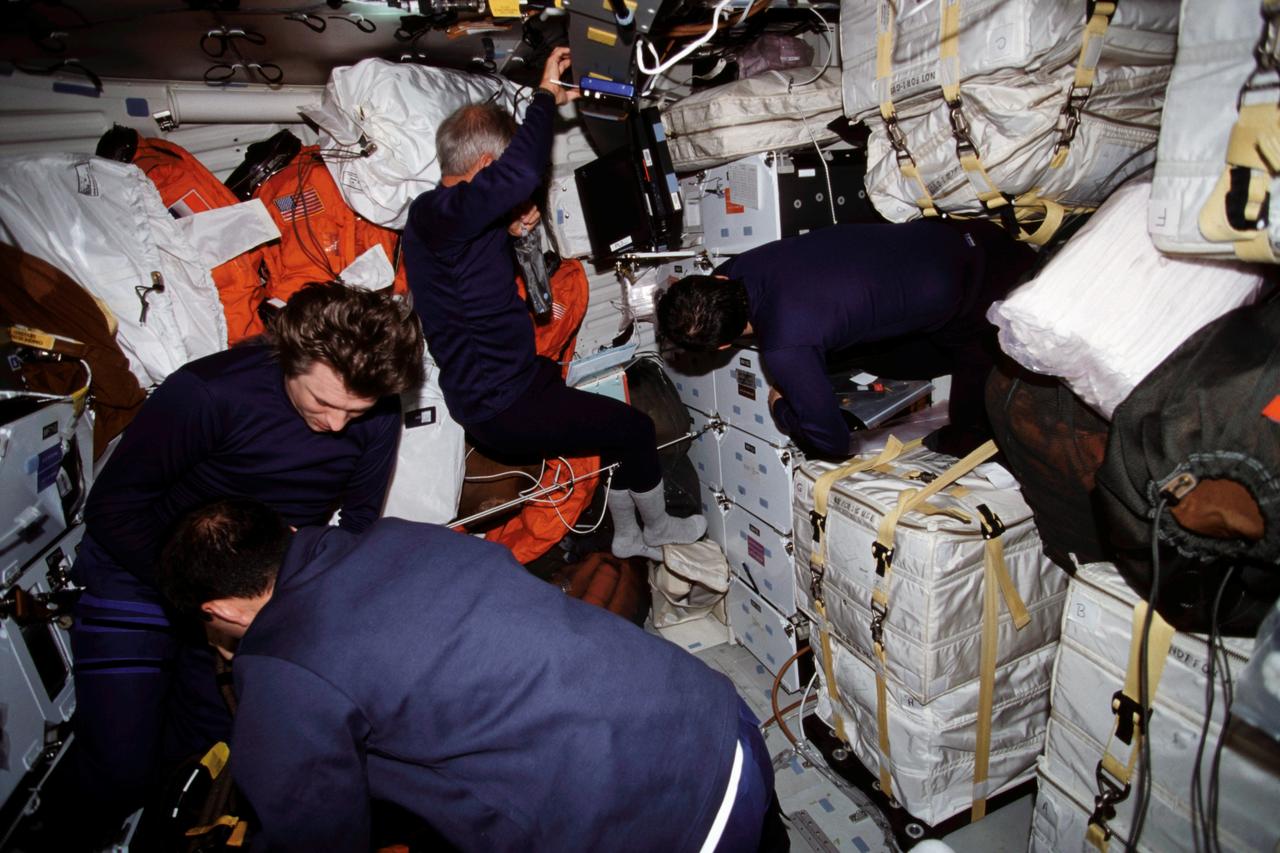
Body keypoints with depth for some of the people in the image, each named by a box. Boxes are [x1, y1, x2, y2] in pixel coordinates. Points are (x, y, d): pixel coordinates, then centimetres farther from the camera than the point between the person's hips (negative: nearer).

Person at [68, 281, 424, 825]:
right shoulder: (207, 392, -25)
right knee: (118, 779, -4)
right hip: (141, 574, -3)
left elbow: (360, 521, -2)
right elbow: (113, 509, -17)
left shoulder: (379, 417, -14)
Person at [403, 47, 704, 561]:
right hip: (503, 412, -10)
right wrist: (545, 97, -22)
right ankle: (657, 528, 25)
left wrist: (509, 232, 6)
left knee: (618, 425, 21)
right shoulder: (436, 214, -24)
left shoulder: (441, 216, 9)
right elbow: (523, 173, -40)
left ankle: (627, 536, 37)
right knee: (635, 427, 0)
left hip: (499, 388, 11)